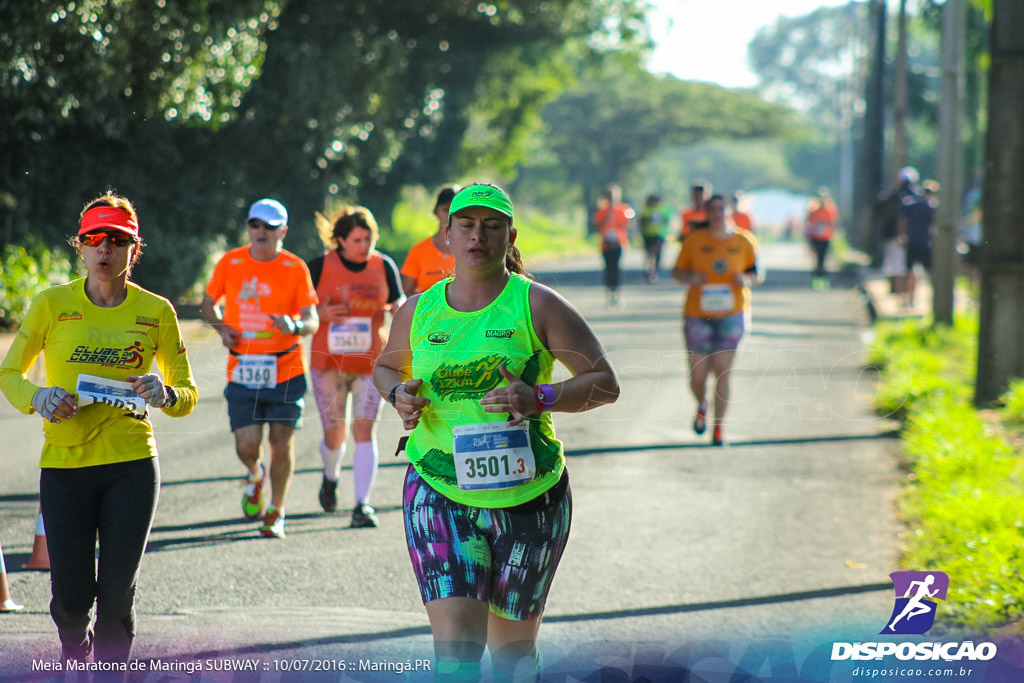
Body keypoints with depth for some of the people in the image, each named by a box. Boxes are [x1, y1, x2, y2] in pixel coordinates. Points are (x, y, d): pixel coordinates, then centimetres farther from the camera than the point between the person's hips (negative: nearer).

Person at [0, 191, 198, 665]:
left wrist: (165, 395, -13)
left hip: (132, 465, 0)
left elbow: (188, 394, 10)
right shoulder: (52, 304, -1)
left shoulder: (155, 311, 2)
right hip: (64, 465, 0)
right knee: (72, 596, 0)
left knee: (117, 594, -4)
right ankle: (75, 651, 35)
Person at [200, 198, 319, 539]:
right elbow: (208, 303, 17)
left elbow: (312, 321, -4)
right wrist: (222, 328, -3)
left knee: (281, 441, -1)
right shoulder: (230, 263, 3)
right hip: (243, 368, 1)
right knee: (247, 444, -6)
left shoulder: (295, 268, -2)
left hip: (286, 370, -1)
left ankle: (276, 512, 18)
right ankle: (255, 475, 31)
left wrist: (295, 325, -26)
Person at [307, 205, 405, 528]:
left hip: (372, 363, 1)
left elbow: (398, 306, 12)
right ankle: (331, 477, 36)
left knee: (365, 429, -11)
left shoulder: (384, 266, 2)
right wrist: (321, 314, -18)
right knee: (335, 434, 2)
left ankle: (362, 504, -9)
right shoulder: (319, 267, -4)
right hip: (329, 362, -1)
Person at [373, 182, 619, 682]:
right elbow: (386, 366, 25)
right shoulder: (418, 311, 4)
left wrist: (540, 399, -23)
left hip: (527, 497, -1)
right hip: (438, 494, 1)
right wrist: (398, 394, 0)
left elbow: (605, 384, -5)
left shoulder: (536, 306, -5)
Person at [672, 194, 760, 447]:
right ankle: (701, 406, 36)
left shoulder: (744, 241, 2)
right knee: (697, 376, 0)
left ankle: (719, 428, 6)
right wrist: (689, 278, -15)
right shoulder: (694, 241, 0)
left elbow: (756, 273, 12)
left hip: (732, 315, 0)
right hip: (698, 315, 0)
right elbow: (677, 271, 7)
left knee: (722, 371, -8)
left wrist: (747, 281, -11)